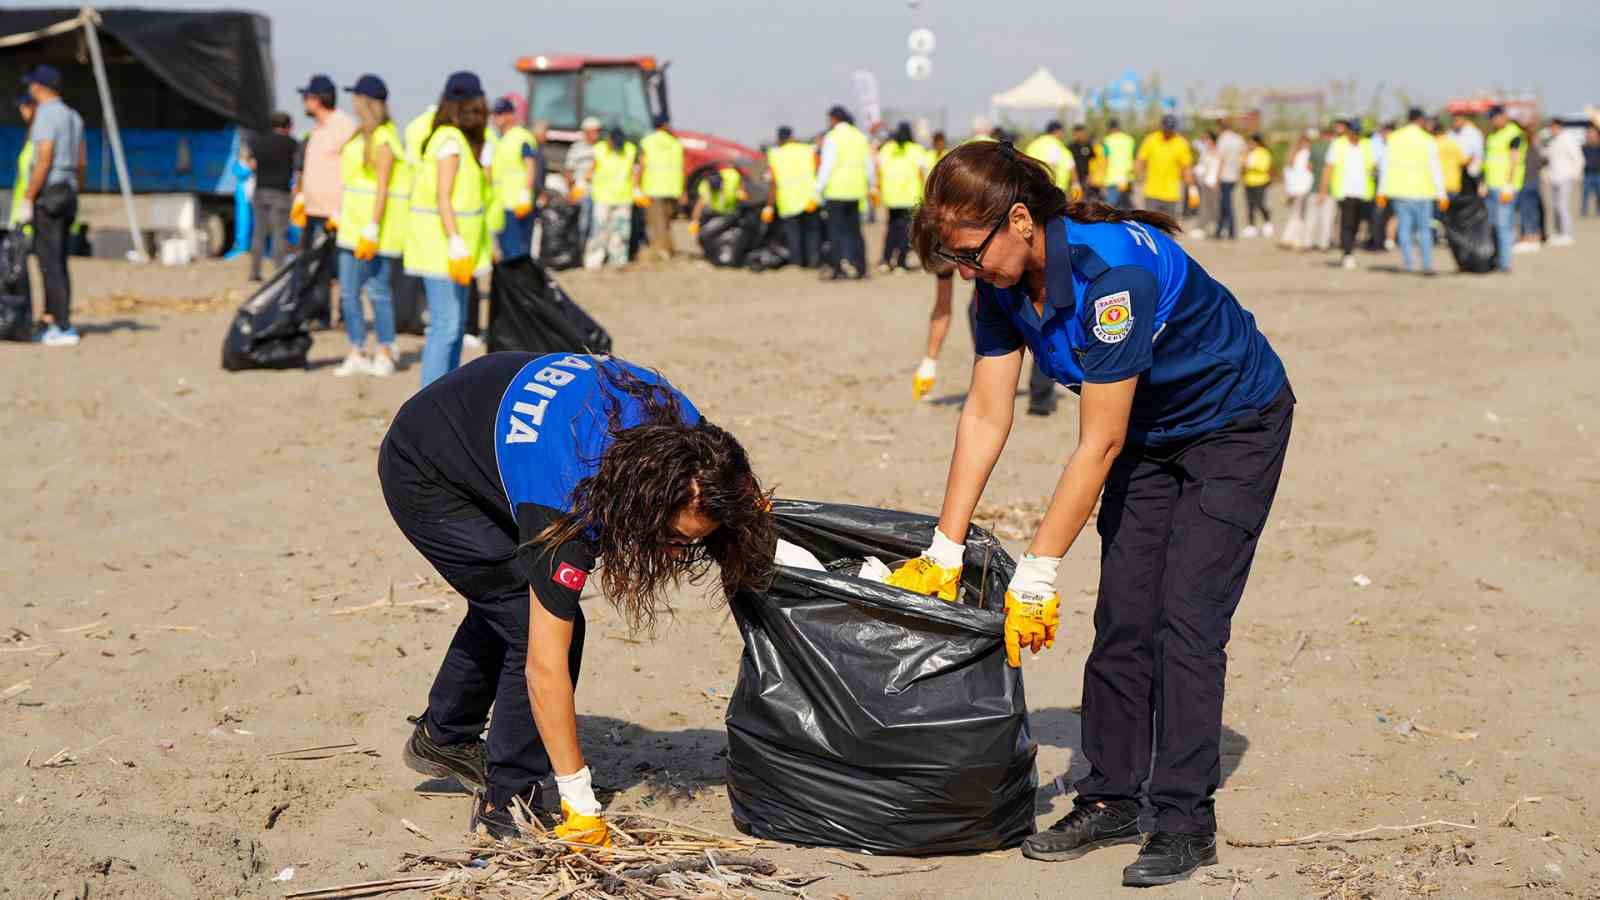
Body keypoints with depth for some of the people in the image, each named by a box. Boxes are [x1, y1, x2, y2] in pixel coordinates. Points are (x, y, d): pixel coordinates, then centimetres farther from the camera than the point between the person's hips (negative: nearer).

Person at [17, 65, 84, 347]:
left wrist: (26, 201, -19)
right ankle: (52, 322, 16)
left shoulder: (46, 115, -14)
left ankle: (63, 328, -10)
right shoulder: (73, 117, 14)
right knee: (56, 262, 13)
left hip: (47, 195, -9)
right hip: (67, 196, 9)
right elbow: (82, 162, 17)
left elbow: (43, 162, -21)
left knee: (50, 262, -7)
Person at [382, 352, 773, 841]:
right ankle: (510, 802, -2)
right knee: (530, 623, -15)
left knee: (506, 602, 23)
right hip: (423, 478, -8)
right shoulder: (568, 504, -40)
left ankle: (443, 738, 46)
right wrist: (580, 802, -33)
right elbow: (544, 666, -36)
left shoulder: (682, 429, -22)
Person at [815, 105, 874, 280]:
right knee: (853, 229, 12)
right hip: (855, 189, 6)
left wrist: (819, 189, -10)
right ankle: (859, 267, 9)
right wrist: (872, 184, 28)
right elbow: (868, 164, 15)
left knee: (836, 230, -2)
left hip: (836, 190, -6)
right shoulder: (860, 136, 11)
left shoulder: (832, 137, -9)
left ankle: (835, 268, -3)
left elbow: (827, 165, -14)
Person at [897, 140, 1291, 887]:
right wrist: (944, 553, -8)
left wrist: (1037, 573, -28)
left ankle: (1185, 821, -8)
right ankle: (1110, 801, 12)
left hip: (1235, 426, -7)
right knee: (1120, 617, 3)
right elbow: (984, 417, -6)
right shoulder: (1003, 284, -12)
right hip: (1149, 432, 7)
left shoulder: (1112, 270, -36)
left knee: (1187, 619, -13)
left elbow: (1098, 444, -32)